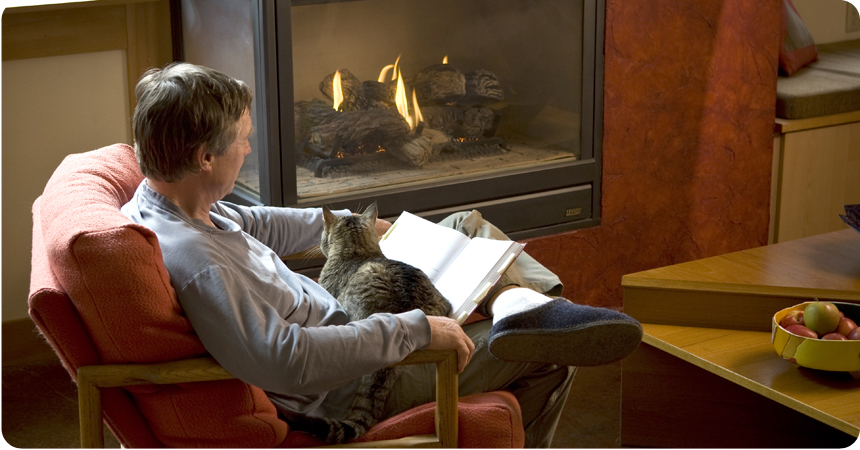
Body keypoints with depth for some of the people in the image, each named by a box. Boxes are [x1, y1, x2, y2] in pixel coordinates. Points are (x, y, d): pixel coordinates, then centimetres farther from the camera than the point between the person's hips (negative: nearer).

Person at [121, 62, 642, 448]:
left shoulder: (161, 202, -3)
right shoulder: (191, 260, -36)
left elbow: (250, 225, 18)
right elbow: (290, 362, -40)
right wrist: (416, 330, -32)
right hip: (350, 390, -10)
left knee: (465, 226, 12)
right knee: (550, 357, -3)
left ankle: (519, 302, -4)